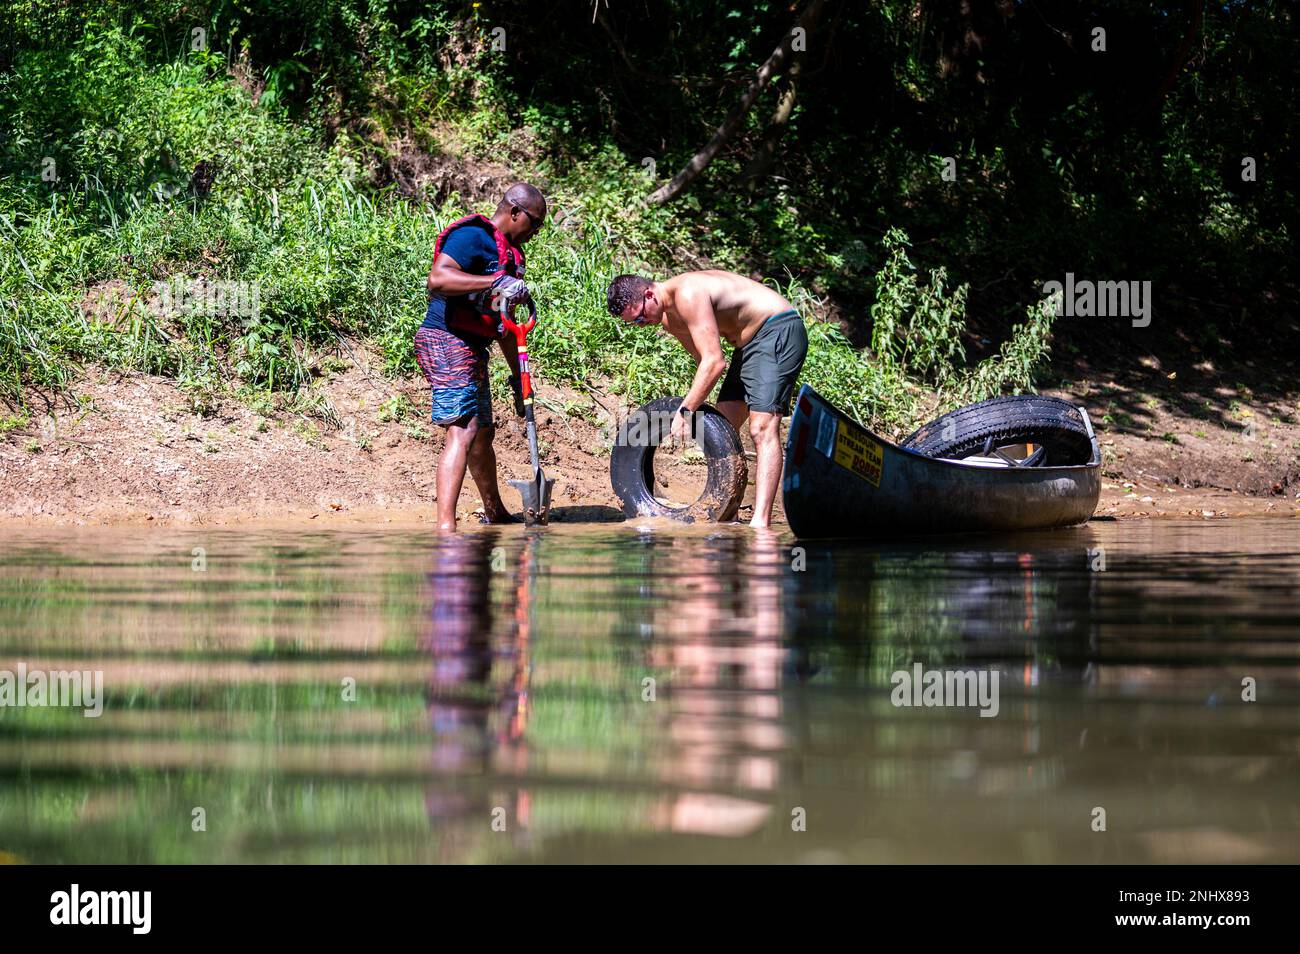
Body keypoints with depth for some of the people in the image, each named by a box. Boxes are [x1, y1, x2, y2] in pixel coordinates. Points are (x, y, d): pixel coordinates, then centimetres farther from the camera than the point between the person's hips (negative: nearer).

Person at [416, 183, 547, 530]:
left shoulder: (508, 253, 19)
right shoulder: (473, 236, -12)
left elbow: (502, 323, 26)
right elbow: (437, 279, -30)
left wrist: (519, 376, 27)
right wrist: (496, 282, -34)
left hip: (471, 350, 10)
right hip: (446, 342, -10)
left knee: (483, 432, 24)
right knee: (463, 432, -21)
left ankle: (495, 514, 43)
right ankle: (445, 525, -30)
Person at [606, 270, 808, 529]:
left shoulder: (688, 295, -25)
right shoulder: (668, 319, 6)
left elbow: (714, 362, -27)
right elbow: (704, 360, 16)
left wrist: (685, 412, -24)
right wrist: (695, 407, 6)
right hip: (749, 342, 11)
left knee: (762, 428, -20)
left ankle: (760, 521, -28)